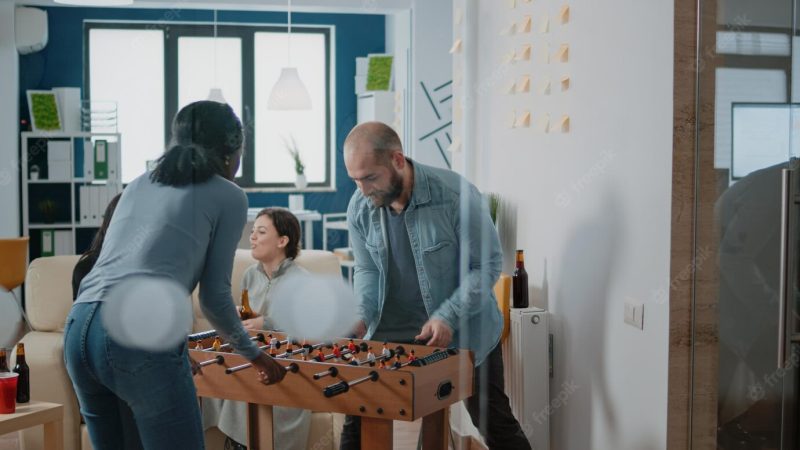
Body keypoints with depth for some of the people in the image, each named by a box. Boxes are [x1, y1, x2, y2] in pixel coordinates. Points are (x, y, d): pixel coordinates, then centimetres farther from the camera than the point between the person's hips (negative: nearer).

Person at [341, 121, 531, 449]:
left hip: (464, 331, -3)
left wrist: (448, 317, -26)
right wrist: (361, 315, -16)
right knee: (358, 417, 4)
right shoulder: (359, 207, -7)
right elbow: (367, 270, 4)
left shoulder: (456, 194, -23)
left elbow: (487, 264, -16)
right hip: (392, 330, 4)